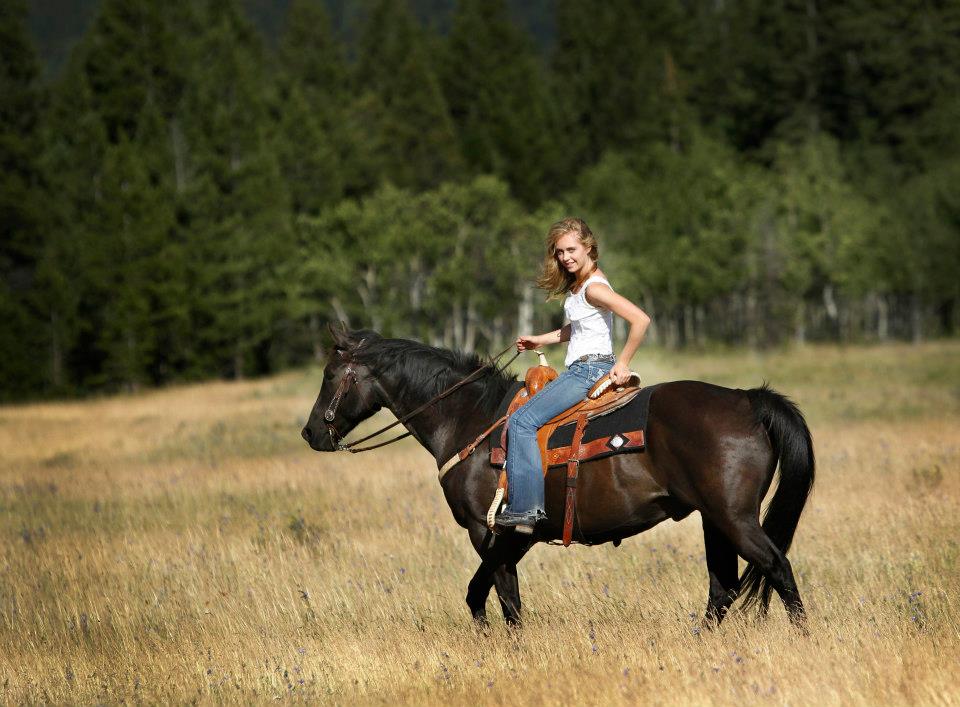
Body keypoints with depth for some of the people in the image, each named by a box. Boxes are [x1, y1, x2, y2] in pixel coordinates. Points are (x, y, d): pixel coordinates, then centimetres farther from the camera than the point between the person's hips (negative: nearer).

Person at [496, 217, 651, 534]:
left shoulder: (594, 288, -18)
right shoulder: (577, 283, 12)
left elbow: (640, 319, -27)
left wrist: (622, 363, -21)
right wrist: (540, 340, 22)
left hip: (590, 371, -11)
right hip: (580, 369, 11)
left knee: (522, 421, -16)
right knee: (522, 419, 20)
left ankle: (524, 509, -19)